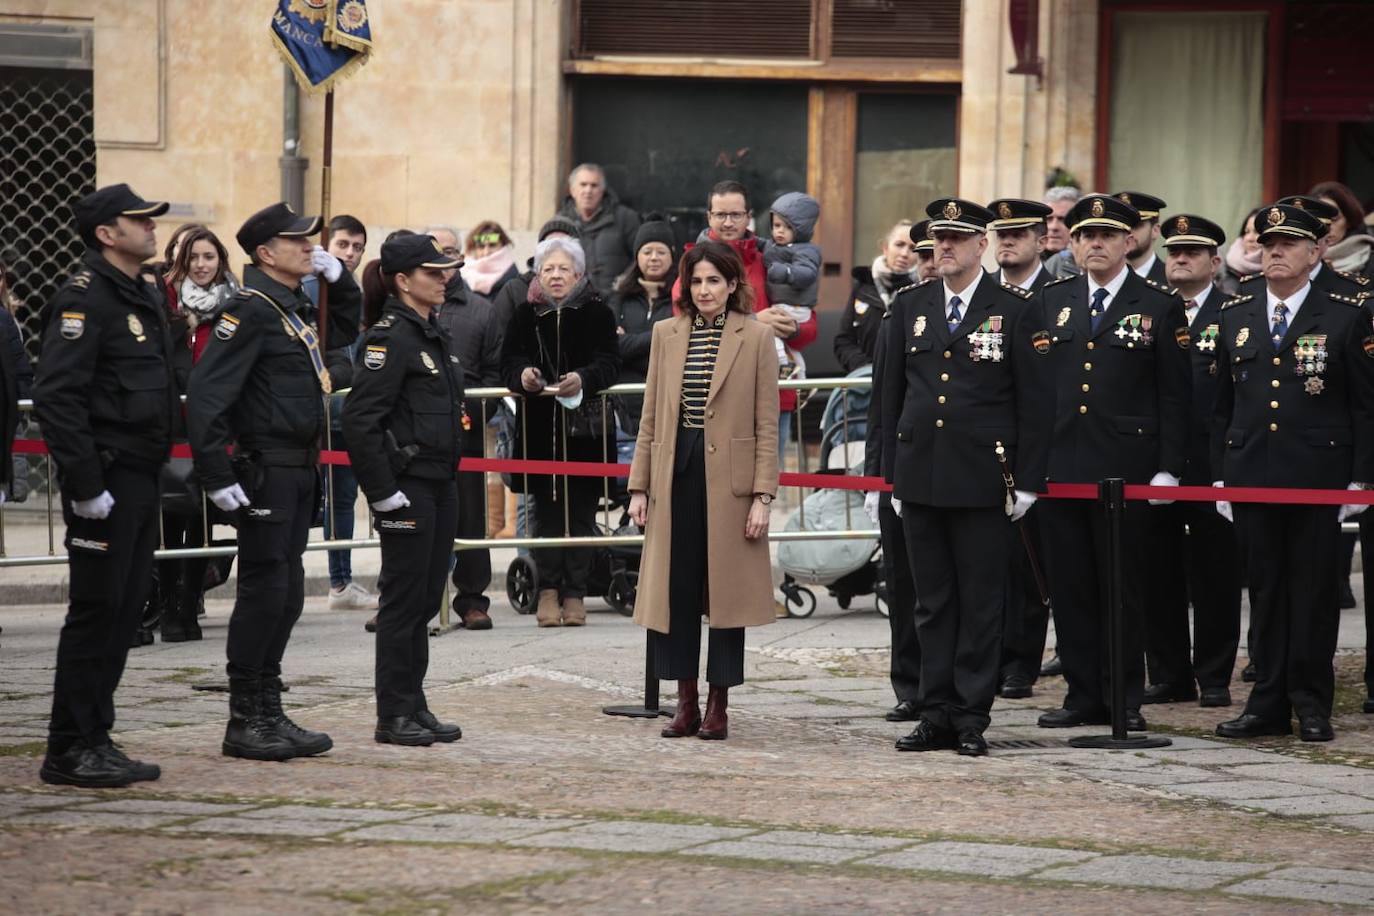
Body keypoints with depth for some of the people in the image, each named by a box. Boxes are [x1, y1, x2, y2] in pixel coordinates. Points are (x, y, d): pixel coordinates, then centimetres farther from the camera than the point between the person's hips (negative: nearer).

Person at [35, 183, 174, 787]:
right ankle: (70, 753, -1)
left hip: (141, 481, 9)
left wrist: (160, 464, 18)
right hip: (104, 483, -9)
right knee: (96, 611, -6)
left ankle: (95, 741, 18)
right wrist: (84, 484, -23)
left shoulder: (145, 295, 16)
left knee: (127, 609, 11)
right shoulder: (84, 297, -14)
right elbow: (55, 396, -22)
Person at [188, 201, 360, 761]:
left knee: (285, 595, 12)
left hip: (299, 472, 9)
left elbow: (346, 330, 35)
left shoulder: (295, 307, 14)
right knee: (264, 592, -6)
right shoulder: (252, 309, -14)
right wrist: (217, 478, -24)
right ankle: (245, 723, -1)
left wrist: (336, 275, 17)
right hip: (264, 472, -9)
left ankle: (269, 715, 18)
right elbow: (206, 393, -21)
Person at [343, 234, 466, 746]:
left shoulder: (435, 336, 15)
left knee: (425, 601, 12)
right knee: (403, 600, -4)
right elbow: (360, 420, -20)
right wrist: (383, 492, -19)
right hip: (407, 487, -9)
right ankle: (394, 716, 2)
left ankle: (415, 707, 19)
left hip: (440, 486, 9)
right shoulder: (390, 337, -14)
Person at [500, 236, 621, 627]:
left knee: (581, 512, 0)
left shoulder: (597, 313, 3)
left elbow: (609, 363, -6)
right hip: (539, 429, 1)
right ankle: (548, 590, 7)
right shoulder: (526, 314, 9)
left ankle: (574, 593, 6)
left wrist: (583, 379, -26)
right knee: (546, 510, 0)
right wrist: (522, 375, -19)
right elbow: (508, 361, 4)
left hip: (584, 427, -1)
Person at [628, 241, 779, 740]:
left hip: (729, 480, -3)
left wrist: (762, 496, -8)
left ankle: (718, 705, 9)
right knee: (676, 591, 3)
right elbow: (650, 417, 11)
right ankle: (686, 702, 11)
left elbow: (766, 425, -2)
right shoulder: (666, 334, 9)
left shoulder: (756, 338, 0)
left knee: (725, 591, 1)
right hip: (675, 475, 3)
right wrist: (639, 487, 6)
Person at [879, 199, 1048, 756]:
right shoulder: (909, 308, 10)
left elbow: (1032, 402, -1)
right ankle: (937, 715, 11)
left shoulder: (1014, 310, -1)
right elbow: (893, 396, 14)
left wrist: (1027, 480, -6)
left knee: (981, 602, 0)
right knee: (933, 602, 7)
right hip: (920, 476, 4)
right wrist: (892, 474, 10)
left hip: (982, 480, -4)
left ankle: (972, 717, 4)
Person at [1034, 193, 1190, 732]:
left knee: (1123, 586, 1)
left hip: (1125, 466, -3)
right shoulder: (1051, 302, 12)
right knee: (1069, 586, 5)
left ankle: (1125, 700, 7)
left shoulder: (1160, 309, 3)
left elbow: (1174, 398, 1)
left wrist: (1167, 469, -6)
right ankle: (1083, 695, 13)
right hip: (1060, 466, 3)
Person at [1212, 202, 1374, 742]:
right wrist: (1220, 475, 10)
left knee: (1314, 591, 0)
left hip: (1319, 479, -3)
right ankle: (1269, 704, 11)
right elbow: (1223, 406, 15)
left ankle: (1312, 705, 7)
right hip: (1251, 474, 3)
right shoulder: (1235, 317, 12)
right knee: (1265, 591, 6)